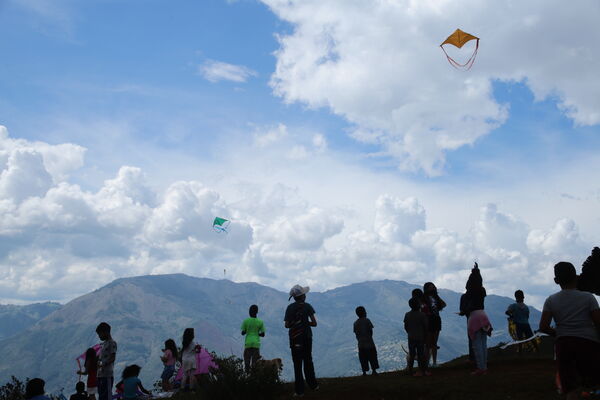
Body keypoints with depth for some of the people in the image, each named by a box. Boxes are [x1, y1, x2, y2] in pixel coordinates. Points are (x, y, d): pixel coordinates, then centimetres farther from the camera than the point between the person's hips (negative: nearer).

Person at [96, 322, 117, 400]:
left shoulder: (112, 343, -6)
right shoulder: (103, 344, 20)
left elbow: (113, 358, -16)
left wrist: (103, 365, -27)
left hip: (107, 375, -9)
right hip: (100, 375, 9)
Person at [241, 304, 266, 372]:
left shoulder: (246, 321, -2)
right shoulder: (260, 322, 0)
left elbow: (243, 333, 1)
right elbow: (263, 334, 2)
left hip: (248, 343, 0)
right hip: (256, 343, 0)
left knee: (247, 360, 5)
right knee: (255, 361, 3)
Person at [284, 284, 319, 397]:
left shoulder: (290, 308, -3)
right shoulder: (307, 306, -4)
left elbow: (287, 325, -4)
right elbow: (314, 323, -7)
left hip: (294, 339, -1)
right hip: (307, 337, 1)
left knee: (297, 364, 1)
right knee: (308, 362, 17)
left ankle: (299, 390, 0)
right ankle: (313, 385, 25)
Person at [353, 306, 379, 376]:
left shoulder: (356, 323, 3)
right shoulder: (367, 320, -7)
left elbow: (356, 334, 3)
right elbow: (371, 331, -7)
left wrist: (360, 340, 13)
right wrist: (369, 338, 8)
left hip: (361, 344, 3)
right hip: (369, 342, -3)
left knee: (363, 359, 7)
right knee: (372, 357, 7)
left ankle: (364, 372, 5)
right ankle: (374, 371, 8)